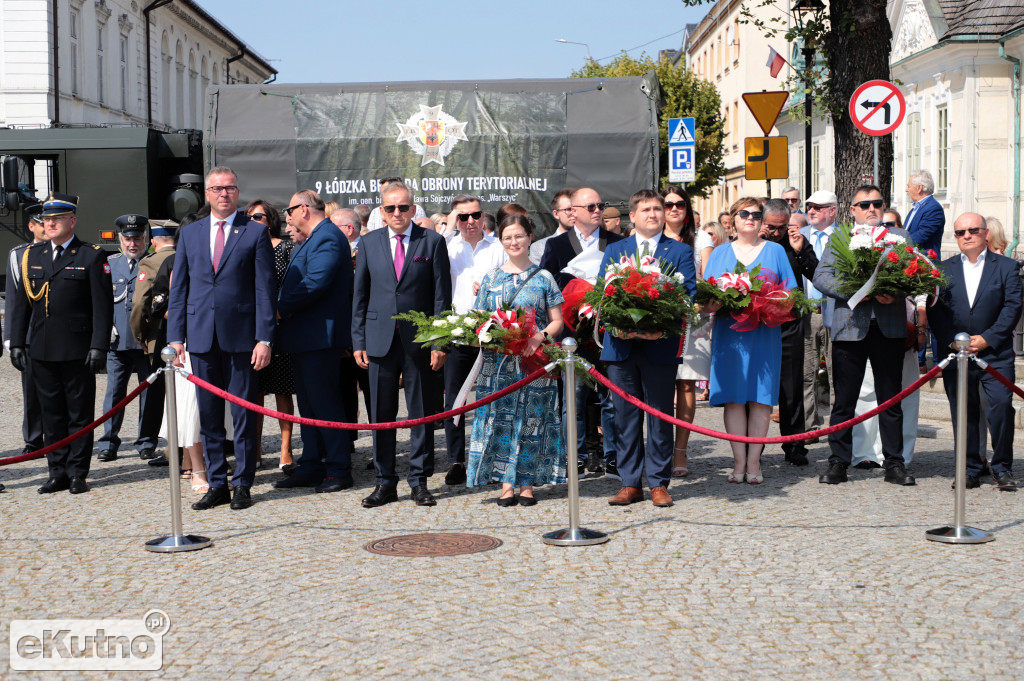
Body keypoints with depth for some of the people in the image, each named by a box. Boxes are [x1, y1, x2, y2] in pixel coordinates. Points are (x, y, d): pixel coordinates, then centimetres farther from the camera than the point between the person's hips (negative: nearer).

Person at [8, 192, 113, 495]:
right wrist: (17, 343, 7)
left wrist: (99, 346, -12)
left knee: (80, 414, 3)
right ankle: (57, 473, 16)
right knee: (52, 414, 9)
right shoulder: (31, 255, 12)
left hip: (77, 352, -4)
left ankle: (77, 473, 11)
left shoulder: (91, 256, -1)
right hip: (42, 351, 4)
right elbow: (21, 303, 14)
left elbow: (103, 306, -5)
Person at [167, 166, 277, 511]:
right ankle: (217, 485, 17)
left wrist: (264, 339, -10)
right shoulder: (189, 234, 12)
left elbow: (265, 289, -3)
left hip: (241, 337, -3)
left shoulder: (256, 233, 1)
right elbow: (178, 288, 12)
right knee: (209, 416, 8)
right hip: (202, 337, 3)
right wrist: (175, 336, 4)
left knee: (243, 413, 2)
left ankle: (243, 485, 12)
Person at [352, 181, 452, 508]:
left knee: (421, 413, 4)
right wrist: (358, 341, 4)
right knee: (381, 414, 5)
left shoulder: (432, 241, 2)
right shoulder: (368, 243, 9)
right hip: (380, 340, 2)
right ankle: (385, 483, 14)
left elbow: (442, 294, 0)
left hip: (419, 341, -2)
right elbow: (360, 295, 10)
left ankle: (419, 481, 13)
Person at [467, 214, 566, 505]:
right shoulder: (491, 278, 11)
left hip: (534, 360, -1)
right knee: (501, 419, -1)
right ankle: (506, 484, 5)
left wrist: (540, 336, -14)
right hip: (498, 360, 1)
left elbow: (557, 321, 4)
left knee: (531, 419, 0)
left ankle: (527, 484, 7)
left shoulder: (543, 278, 6)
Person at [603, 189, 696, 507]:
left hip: (660, 346, -2)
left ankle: (659, 483, 11)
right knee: (625, 418, 6)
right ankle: (630, 483, 14)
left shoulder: (680, 251, 7)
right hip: (621, 345, 2)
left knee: (660, 416, 3)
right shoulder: (614, 250, 14)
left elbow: (689, 295, -2)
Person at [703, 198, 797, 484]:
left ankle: (754, 462, 1)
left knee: (760, 398, -3)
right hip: (729, 333, 1)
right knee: (733, 398, -3)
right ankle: (739, 461, 2)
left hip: (765, 334, 0)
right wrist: (712, 303, -13)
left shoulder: (775, 251, 13)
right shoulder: (720, 253, 15)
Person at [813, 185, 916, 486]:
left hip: (889, 326, 1)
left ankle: (894, 464, 13)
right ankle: (838, 462, 11)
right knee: (844, 399, 3)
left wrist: (896, 292, -15)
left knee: (891, 399, 6)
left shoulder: (900, 237, 12)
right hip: (850, 326, -1)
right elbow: (821, 276, -1)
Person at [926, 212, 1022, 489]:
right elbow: (934, 310, 4)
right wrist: (952, 341, -9)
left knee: (1001, 406, -11)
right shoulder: (944, 269, 11)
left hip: (996, 353, -2)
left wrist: (988, 338, -10)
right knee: (963, 412, 3)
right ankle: (970, 470, 11)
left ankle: (1002, 467, 2)